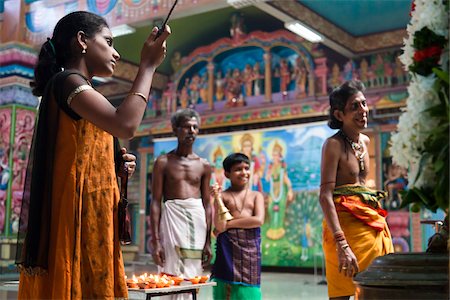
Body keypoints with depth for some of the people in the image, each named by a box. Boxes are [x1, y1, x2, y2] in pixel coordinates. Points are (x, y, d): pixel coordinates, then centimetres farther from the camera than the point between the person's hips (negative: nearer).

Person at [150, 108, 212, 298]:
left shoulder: (204, 165, 11)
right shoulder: (163, 162, 2)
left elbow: (207, 204, 12)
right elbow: (156, 202, -1)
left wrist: (208, 241, 6)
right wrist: (155, 241, -10)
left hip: (197, 219, 3)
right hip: (172, 217, -3)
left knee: (193, 277, 3)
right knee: (172, 275, -7)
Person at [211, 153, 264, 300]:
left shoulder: (256, 196, 8)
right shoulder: (223, 196, 2)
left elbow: (259, 220, -8)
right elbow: (219, 227, -6)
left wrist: (229, 224, -6)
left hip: (250, 248, 1)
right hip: (228, 248, -1)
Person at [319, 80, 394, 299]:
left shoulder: (365, 141, 12)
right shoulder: (334, 144, -11)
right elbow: (325, 195, -20)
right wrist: (341, 244, -29)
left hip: (372, 221, 8)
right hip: (345, 223, -8)